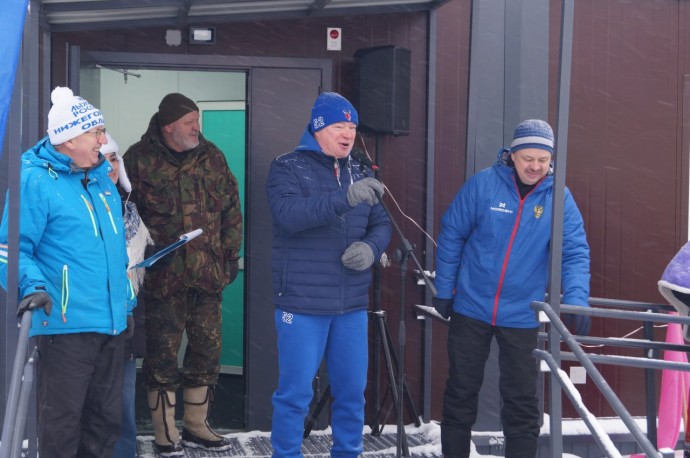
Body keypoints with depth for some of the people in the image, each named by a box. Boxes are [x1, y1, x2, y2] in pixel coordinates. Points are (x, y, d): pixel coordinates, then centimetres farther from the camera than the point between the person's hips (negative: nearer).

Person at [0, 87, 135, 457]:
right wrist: (34, 286, -31)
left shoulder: (100, 176, 14)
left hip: (112, 323, 8)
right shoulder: (35, 179, -11)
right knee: (62, 425, -1)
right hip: (66, 325, -8)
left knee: (106, 419, 15)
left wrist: (127, 301, 24)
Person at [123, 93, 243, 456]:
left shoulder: (212, 157, 9)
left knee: (207, 349, 8)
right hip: (162, 274, -4)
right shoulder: (139, 159, -3)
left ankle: (196, 426, 22)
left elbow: (231, 208, 14)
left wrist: (231, 253, 11)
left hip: (207, 273, 4)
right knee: (162, 353, 1)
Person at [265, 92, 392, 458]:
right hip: (302, 303, -5)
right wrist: (344, 198, -35)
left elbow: (382, 224, 12)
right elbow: (289, 214, -23)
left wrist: (371, 248, -12)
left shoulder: (359, 173, 12)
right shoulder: (287, 168, -5)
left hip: (352, 305, 5)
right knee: (296, 391, -1)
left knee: (352, 390, 12)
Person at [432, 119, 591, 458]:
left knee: (522, 401, 7)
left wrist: (576, 300, -24)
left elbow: (575, 253, -9)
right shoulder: (483, 184, -9)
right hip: (471, 307, 0)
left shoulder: (559, 198, -5)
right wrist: (443, 291, -1)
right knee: (461, 392, 11)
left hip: (522, 316, 0)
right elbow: (452, 237, -2)